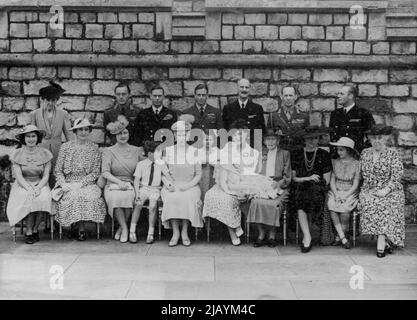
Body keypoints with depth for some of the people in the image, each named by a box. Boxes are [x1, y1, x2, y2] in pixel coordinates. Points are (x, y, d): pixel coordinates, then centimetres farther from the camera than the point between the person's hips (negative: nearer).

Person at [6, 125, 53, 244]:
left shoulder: (45, 153, 1)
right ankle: (31, 232, -17)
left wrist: (38, 188, -22)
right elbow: (18, 176, -7)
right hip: (22, 185, 0)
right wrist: (29, 188, -23)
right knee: (29, 198, -32)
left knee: (43, 198, -32)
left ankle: (32, 231, -15)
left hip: (40, 185, 0)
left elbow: (46, 176, -3)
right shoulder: (17, 154, 0)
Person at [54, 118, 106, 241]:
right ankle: (81, 229, -16)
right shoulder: (66, 147, 8)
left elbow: (95, 173, 1)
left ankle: (80, 229, -16)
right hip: (68, 184, 0)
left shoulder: (94, 148, 7)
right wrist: (63, 184, -10)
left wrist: (80, 183, -12)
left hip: (87, 184, 0)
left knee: (90, 197, -32)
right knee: (74, 196, -32)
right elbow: (58, 170, 8)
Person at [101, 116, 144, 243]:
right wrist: (119, 182, -18)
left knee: (129, 196, -34)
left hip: (132, 185, 1)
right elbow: (105, 172, -3)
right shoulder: (108, 151, 8)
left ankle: (122, 228, -13)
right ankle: (125, 229, -19)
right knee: (115, 197, -35)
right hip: (113, 184, -1)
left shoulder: (137, 150, 14)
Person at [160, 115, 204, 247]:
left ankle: (185, 232, -20)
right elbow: (163, 172, 12)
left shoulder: (194, 151, 7)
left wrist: (188, 185, -10)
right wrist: (167, 183, -8)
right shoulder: (168, 150, 11)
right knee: (172, 199, -31)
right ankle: (175, 232, -22)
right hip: (172, 186, 1)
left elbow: (199, 174, 5)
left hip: (190, 186, -1)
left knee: (188, 199, -32)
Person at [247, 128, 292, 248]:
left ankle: (272, 236, -16)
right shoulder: (261, 154, 19)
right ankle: (261, 234, -17)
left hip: (279, 188, -2)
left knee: (274, 203, -32)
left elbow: (288, 177, 5)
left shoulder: (285, 154, 11)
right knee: (256, 202, -29)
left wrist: (278, 184, -14)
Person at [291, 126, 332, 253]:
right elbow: (292, 177, 9)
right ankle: (308, 237, -29)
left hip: (317, 190, 0)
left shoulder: (324, 155, 11)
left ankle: (306, 237, -18)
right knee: (300, 200, -34)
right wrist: (307, 178, -5)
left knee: (313, 198, -35)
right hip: (300, 189, 1)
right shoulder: (296, 154, 14)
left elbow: (326, 180, 7)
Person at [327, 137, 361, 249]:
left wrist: (344, 196, -16)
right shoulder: (335, 162, 9)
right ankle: (343, 238, -22)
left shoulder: (357, 164, 0)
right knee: (331, 206, -28)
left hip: (350, 193, -2)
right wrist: (336, 194, -11)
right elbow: (332, 181, 6)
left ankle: (339, 237, -11)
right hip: (335, 192, 2)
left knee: (345, 209, -31)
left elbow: (355, 185, -4)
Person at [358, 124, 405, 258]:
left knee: (385, 206, -32)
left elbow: (397, 175, -5)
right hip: (369, 191, 2)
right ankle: (386, 241, -19)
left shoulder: (393, 154, 1)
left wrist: (386, 190, -17)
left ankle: (381, 243, -30)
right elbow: (361, 174, 15)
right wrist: (364, 190, 1)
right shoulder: (365, 153, 11)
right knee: (369, 204, -28)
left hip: (389, 190, -2)